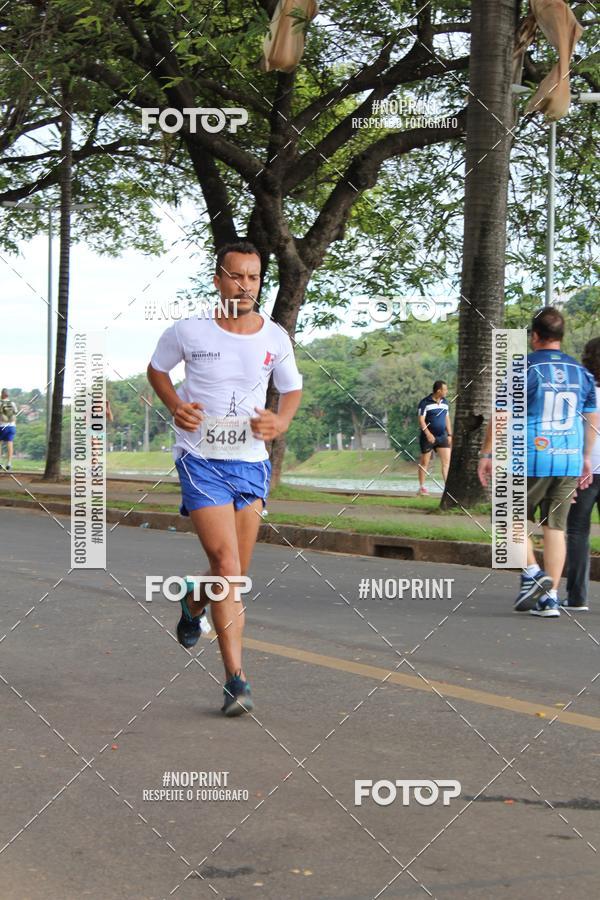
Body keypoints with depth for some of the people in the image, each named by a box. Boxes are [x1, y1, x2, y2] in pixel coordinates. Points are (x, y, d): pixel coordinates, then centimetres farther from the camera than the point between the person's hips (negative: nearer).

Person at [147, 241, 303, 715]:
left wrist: (281, 421, -6)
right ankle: (237, 678, -12)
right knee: (227, 566, -16)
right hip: (201, 459, -4)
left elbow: (292, 388, 15)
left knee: (235, 575, 10)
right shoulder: (189, 331, -7)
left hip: (251, 463, 4)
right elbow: (157, 368, 12)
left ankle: (193, 605, 45)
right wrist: (176, 405, -7)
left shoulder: (276, 337, 0)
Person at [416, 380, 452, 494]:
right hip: (428, 437, -5)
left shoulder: (445, 402, 11)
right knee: (424, 463, 4)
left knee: (447, 461, -5)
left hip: (442, 437, 5)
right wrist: (428, 434, -23)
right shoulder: (425, 402, -10)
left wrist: (449, 435, 12)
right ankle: (422, 487, 14)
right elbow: (421, 420, -13)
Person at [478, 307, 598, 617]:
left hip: (530, 461, -4)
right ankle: (550, 598, 6)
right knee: (555, 526, 8)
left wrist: (486, 454, 0)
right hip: (569, 461, 4)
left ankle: (532, 573, -6)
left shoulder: (523, 368, -7)